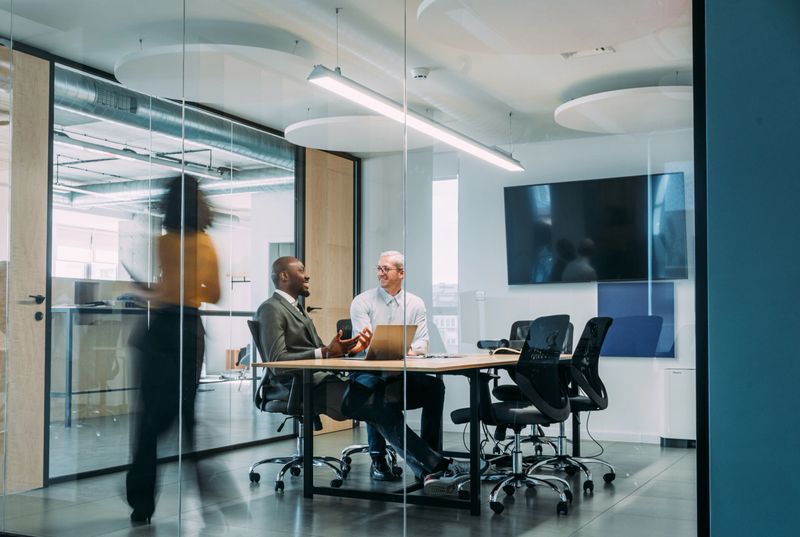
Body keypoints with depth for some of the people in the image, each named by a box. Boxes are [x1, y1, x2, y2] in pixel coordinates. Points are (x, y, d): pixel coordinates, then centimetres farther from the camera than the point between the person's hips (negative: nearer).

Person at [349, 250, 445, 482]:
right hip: (368, 370, -2)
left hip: (405, 372, 2)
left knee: (434, 384, -25)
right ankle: (378, 460, -26)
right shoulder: (362, 302, 1)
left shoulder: (416, 304, 11)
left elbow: (422, 343, 2)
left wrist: (410, 350, -23)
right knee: (372, 386, -36)